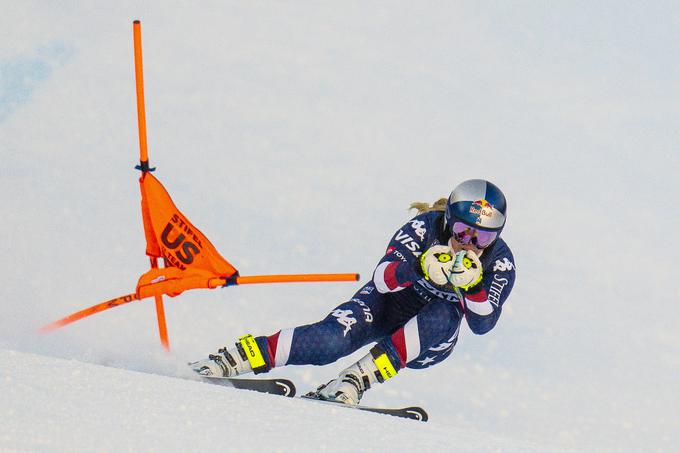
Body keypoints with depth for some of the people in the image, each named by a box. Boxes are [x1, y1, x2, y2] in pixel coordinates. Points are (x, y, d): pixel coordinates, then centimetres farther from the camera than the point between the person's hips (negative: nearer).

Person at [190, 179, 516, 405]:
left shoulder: (499, 263, -18)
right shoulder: (426, 227, -22)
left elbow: (482, 324, -28)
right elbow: (382, 278, -34)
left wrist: (473, 286, -47)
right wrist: (419, 269, -53)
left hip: (428, 342, 1)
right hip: (388, 305, -1)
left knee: (445, 315, -36)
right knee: (329, 341, -32)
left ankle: (358, 378, -40)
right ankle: (231, 359, -32)